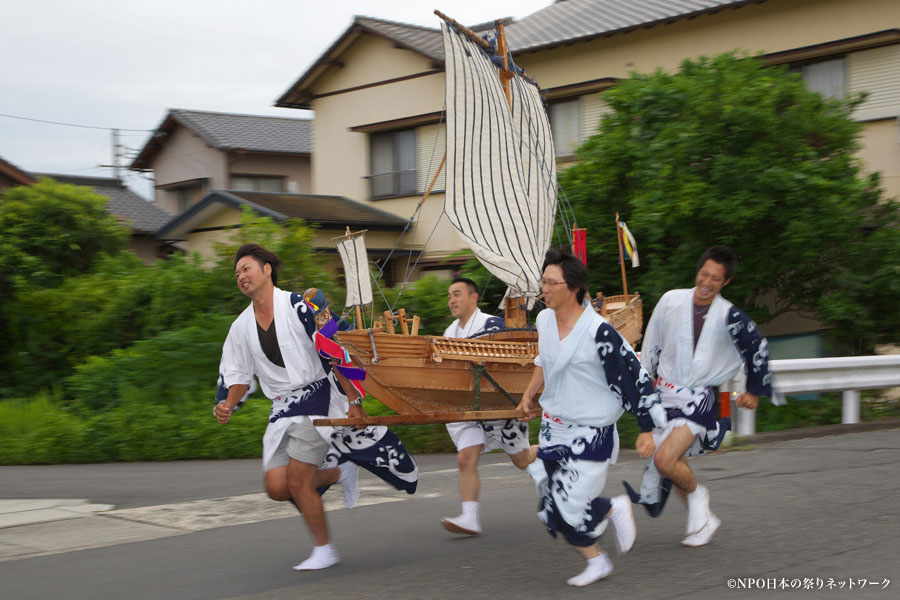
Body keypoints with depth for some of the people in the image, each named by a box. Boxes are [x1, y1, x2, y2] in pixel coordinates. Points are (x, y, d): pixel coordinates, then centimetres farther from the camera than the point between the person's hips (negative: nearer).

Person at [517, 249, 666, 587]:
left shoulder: (597, 331, -21)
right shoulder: (544, 320, 1)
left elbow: (634, 378, -17)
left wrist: (648, 429, -16)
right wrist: (528, 396, 23)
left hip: (590, 434, -7)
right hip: (552, 429, 7)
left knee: (570, 506, -11)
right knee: (553, 508, 6)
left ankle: (615, 509, 21)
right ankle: (597, 562, 27)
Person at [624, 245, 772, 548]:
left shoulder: (728, 316, -11)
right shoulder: (671, 301, -3)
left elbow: (757, 347, 5)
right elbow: (652, 343, 13)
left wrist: (755, 391, 13)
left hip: (699, 399, -4)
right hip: (664, 394, 5)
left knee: (665, 460, -19)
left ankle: (696, 493, 12)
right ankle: (703, 518, 27)